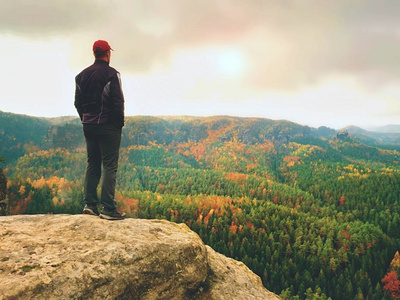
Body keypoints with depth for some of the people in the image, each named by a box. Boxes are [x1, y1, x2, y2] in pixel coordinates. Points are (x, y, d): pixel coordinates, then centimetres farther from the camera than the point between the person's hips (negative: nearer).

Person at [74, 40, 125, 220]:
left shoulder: (82, 75, 11)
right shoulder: (111, 74, -9)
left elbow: (78, 102, 13)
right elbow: (118, 101, -13)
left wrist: (86, 120, 19)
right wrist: (120, 123, -3)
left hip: (89, 126, 6)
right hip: (108, 126, -6)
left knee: (92, 164, 13)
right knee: (109, 166, -4)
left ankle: (89, 204, 11)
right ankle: (108, 209, -6)